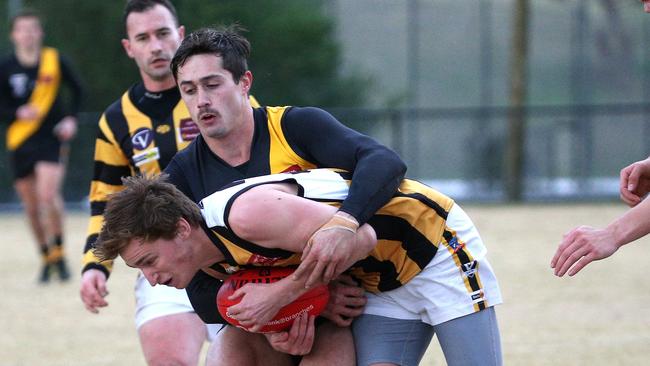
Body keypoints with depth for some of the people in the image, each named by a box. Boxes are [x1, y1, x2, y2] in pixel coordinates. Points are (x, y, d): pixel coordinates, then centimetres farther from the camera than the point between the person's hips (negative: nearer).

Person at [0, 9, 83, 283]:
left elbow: (76, 90, 12)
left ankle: (58, 252, -4)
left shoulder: (55, 60, -2)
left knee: (48, 195, -21)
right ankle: (47, 258, 22)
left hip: (51, 139, -2)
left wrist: (71, 119, -2)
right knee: (31, 206, 5)